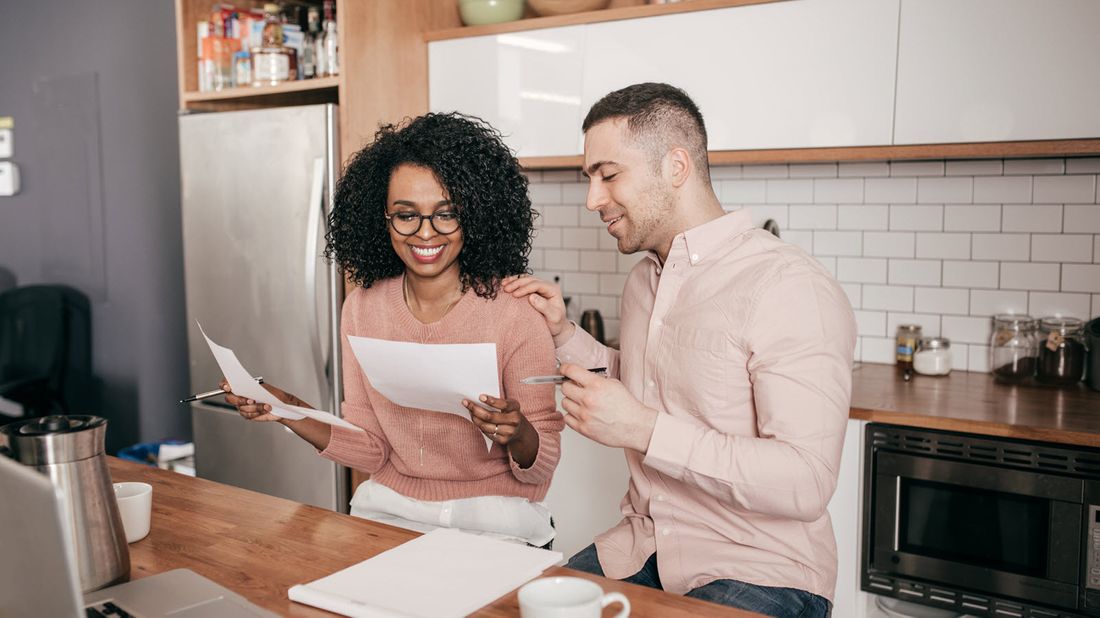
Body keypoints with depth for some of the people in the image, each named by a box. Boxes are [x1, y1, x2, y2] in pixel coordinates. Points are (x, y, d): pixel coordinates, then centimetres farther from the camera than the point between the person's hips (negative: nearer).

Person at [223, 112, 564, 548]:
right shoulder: (362, 306, 1)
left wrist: (519, 435, -28)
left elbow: (542, 468, -7)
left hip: (492, 517, -4)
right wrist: (290, 412, -9)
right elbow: (371, 449, 4)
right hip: (387, 508, 4)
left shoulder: (516, 314, -14)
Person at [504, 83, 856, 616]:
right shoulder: (644, 277, 10)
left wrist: (644, 430, -26)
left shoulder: (792, 290, -18)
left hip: (758, 573, -6)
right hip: (641, 549, 7)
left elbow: (805, 484, -24)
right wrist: (562, 333, 9)